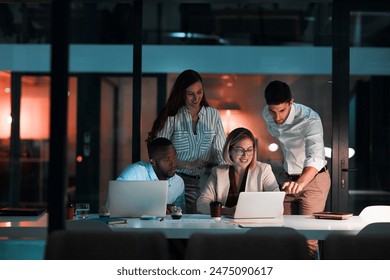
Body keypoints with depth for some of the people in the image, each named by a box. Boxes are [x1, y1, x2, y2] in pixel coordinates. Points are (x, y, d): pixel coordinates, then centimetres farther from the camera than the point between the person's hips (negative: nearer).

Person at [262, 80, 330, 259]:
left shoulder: (310, 120, -28)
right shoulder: (267, 115, -7)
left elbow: (316, 157, -42)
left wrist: (301, 182, -60)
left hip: (313, 178, -6)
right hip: (288, 178, 6)